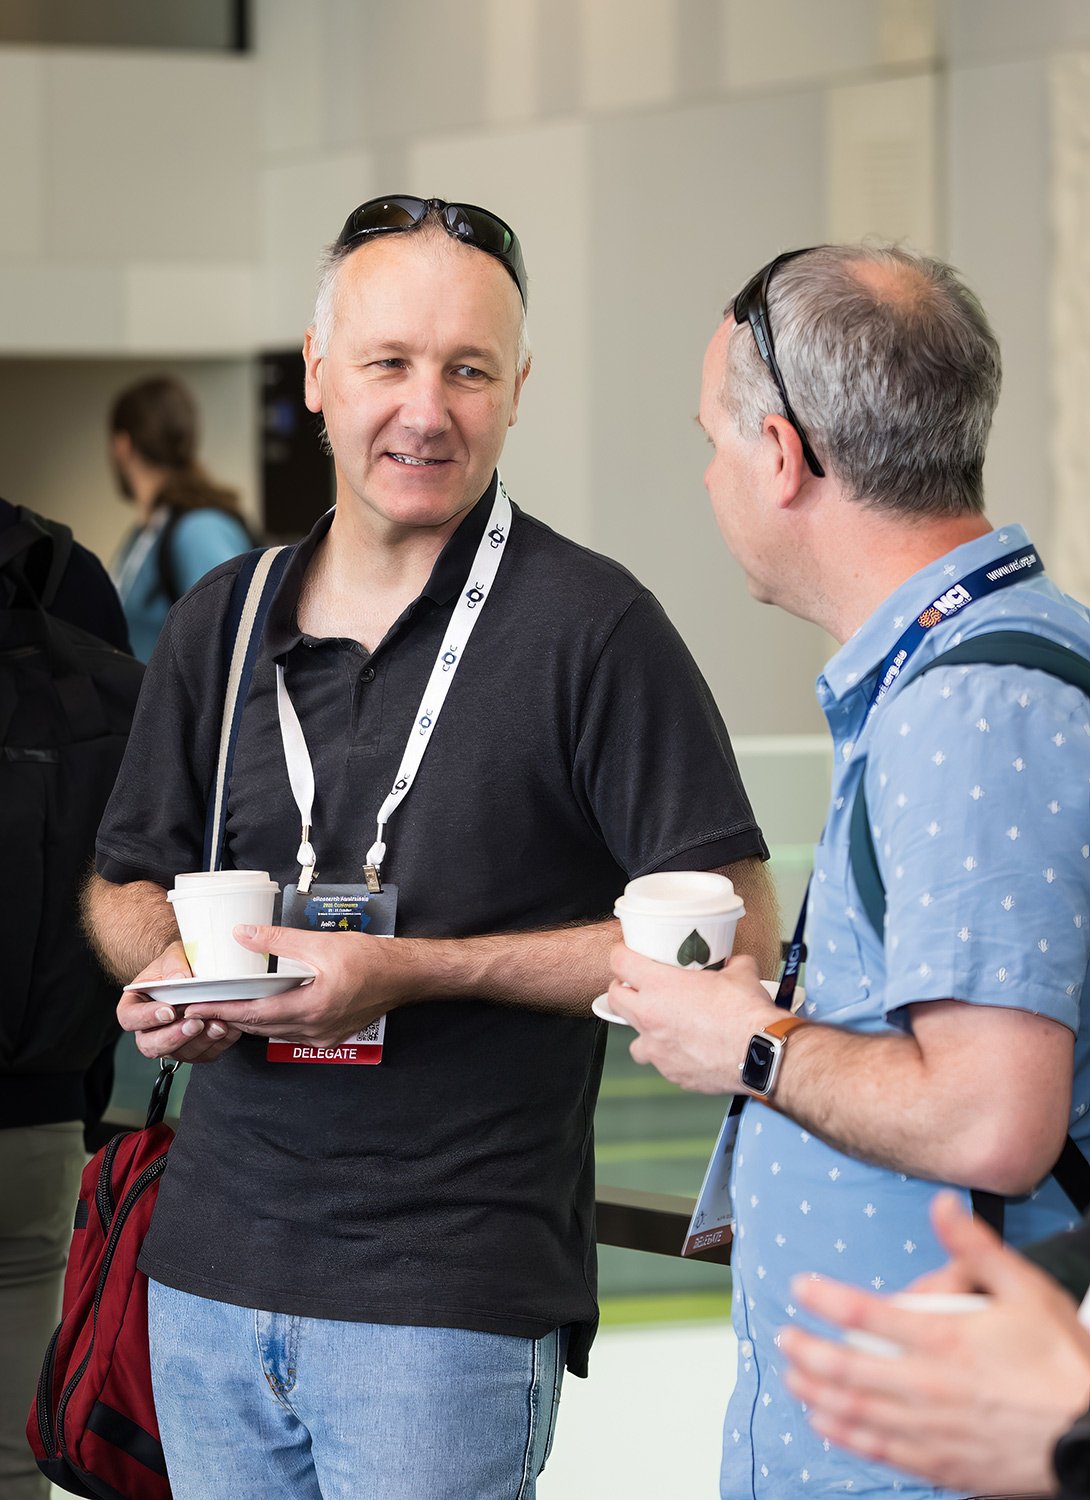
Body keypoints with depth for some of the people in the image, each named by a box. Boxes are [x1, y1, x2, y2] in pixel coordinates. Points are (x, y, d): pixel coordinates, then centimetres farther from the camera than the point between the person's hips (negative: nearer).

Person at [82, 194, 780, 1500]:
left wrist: (418, 971, -16)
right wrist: (165, 970, -3)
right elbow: (128, 880, 22)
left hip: (452, 1300, -5)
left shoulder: (590, 628, -7)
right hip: (208, 1278, 5)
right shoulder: (222, 621, 10)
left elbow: (731, 938, -10)